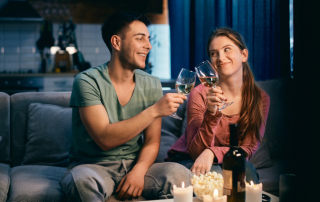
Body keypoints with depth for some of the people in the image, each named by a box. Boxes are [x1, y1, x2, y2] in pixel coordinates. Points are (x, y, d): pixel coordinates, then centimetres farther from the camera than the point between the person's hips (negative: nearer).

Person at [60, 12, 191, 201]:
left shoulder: (152, 85, 4)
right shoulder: (87, 81, -11)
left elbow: (152, 141, 4)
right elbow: (105, 139, -20)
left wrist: (139, 170, -17)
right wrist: (154, 111, -24)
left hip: (135, 164, 4)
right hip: (93, 166, -4)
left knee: (180, 174, -24)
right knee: (82, 180, -38)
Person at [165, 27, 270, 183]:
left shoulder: (261, 98, -6)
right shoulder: (200, 94, -17)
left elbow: (248, 147, -9)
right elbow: (196, 151, -18)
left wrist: (212, 153, -28)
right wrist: (211, 114, -35)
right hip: (186, 161, -3)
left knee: (245, 169, -31)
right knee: (214, 173, -35)